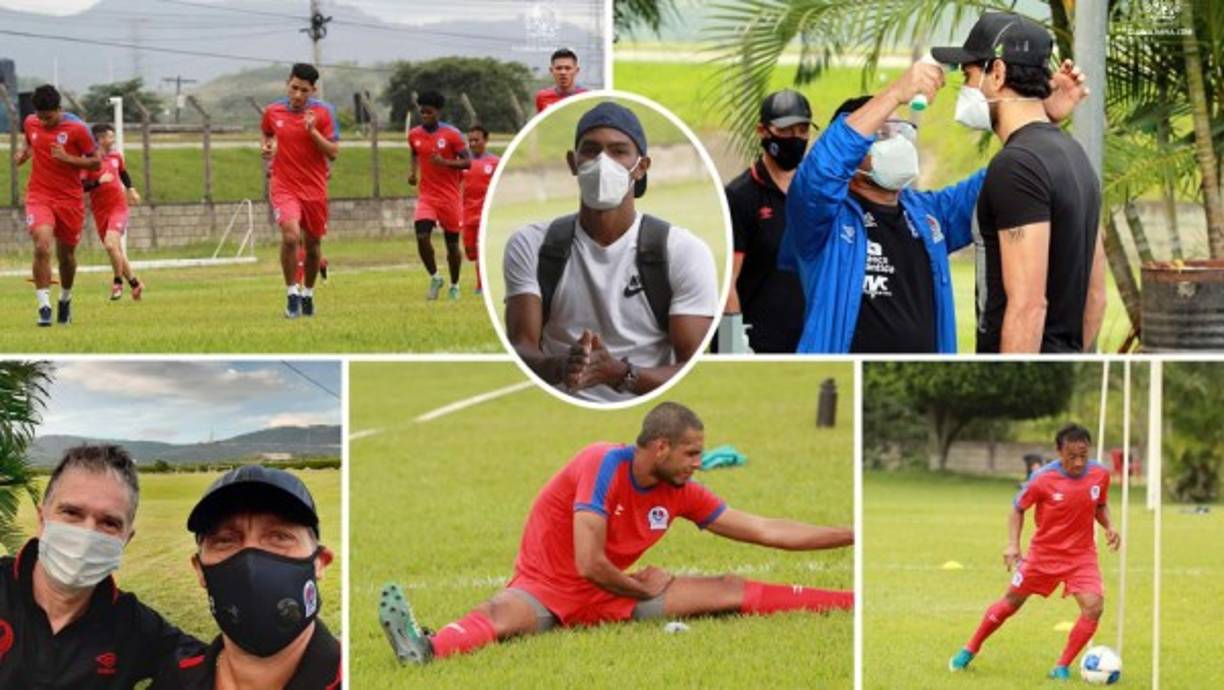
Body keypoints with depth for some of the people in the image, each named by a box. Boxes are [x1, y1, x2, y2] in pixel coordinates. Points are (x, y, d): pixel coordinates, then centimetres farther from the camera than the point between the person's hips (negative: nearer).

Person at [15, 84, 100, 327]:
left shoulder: (77, 129, -10)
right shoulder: (30, 123, 2)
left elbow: (96, 162, -4)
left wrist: (68, 158, -19)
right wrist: (23, 154, 1)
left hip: (70, 199, -1)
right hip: (39, 196, 1)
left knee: (66, 254, 11)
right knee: (41, 247, -21)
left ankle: (65, 300, 38)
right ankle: (44, 306, -20)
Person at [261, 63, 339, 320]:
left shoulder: (324, 112, -5)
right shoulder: (272, 112, 0)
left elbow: (333, 153, -7)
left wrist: (313, 132, -21)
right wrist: (267, 146, 1)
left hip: (314, 188, 1)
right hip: (284, 185, -1)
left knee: (313, 243, 11)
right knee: (291, 236, -23)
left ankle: (308, 294, 33)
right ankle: (292, 294, -10)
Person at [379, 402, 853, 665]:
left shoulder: (680, 493, 1)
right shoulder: (605, 464, -20)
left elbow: (765, 531, 5)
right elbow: (589, 564, -27)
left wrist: (850, 537, 4)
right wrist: (642, 590, -11)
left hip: (613, 592, 7)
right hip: (548, 587, -7)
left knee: (732, 592, 0)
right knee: (502, 617, -42)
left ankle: (856, 606, 1)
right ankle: (425, 650, -74)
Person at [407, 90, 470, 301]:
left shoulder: (451, 134, -8)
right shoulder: (414, 135, 4)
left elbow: (467, 162, -8)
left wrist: (445, 162, -23)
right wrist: (413, 171, 8)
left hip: (450, 196, -2)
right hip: (426, 196, 2)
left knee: (452, 244, 6)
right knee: (422, 237, -18)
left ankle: (454, 285, 25)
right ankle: (434, 278, 2)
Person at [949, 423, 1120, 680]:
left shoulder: (1100, 474, -9)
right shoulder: (1043, 479, -19)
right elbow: (1017, 508, -4)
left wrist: (1109, 527, -7)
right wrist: (1013, 544, -15)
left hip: (1081, 554, 2)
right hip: (1044, 551, -2)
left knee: (1094, 606, -19)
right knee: (1011, 601, 10)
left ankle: (1062, 668, -6)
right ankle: (969, 651, 30)